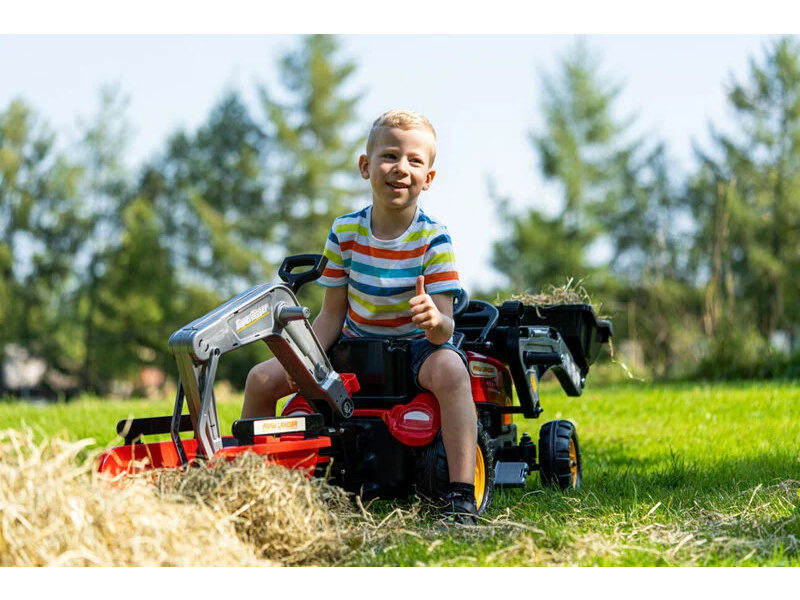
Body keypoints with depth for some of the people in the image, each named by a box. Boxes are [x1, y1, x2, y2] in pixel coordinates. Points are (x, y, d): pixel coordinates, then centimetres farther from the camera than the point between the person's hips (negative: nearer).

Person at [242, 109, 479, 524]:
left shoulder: (433, 240, -15)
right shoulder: (346, 232, -6)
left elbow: (445, 326, -20)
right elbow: (332, 313, 1)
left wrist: (434, 320, -45)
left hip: (416, 348, -4)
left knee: (450, 370, -39)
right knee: (262, 379, -8)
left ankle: (461, 495, -40)